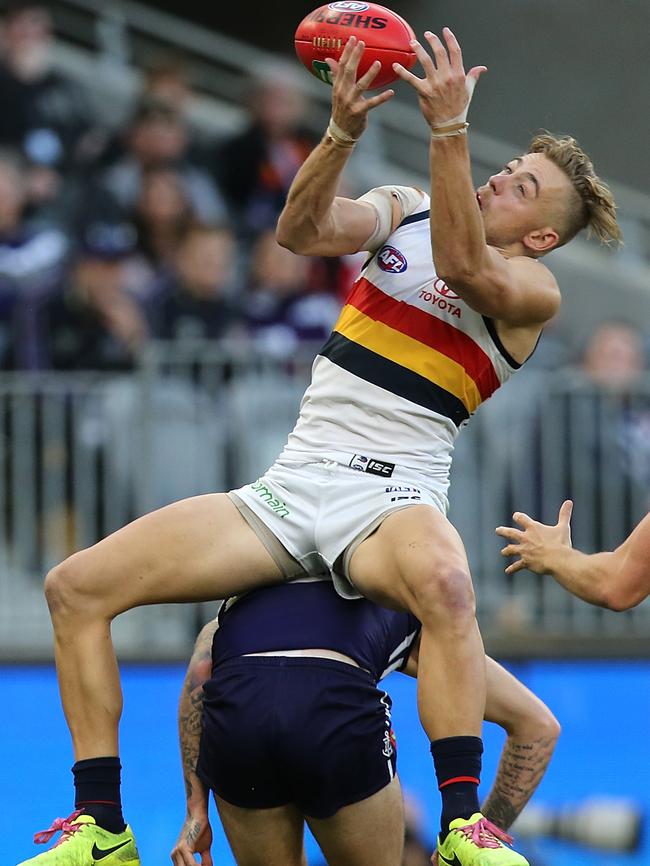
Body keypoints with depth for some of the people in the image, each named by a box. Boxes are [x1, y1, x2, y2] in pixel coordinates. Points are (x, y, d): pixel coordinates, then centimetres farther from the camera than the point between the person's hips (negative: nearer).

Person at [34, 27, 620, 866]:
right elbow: (301, 231, -3)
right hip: (288, 490, 5)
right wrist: (342, 130, -20)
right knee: (75, 588, -8)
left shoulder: (533, 287, 0)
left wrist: (449, 127, -30)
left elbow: (461, 262, -21)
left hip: (391, 503, -5)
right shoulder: (402, 208, 15)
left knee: (442, 581, -43)